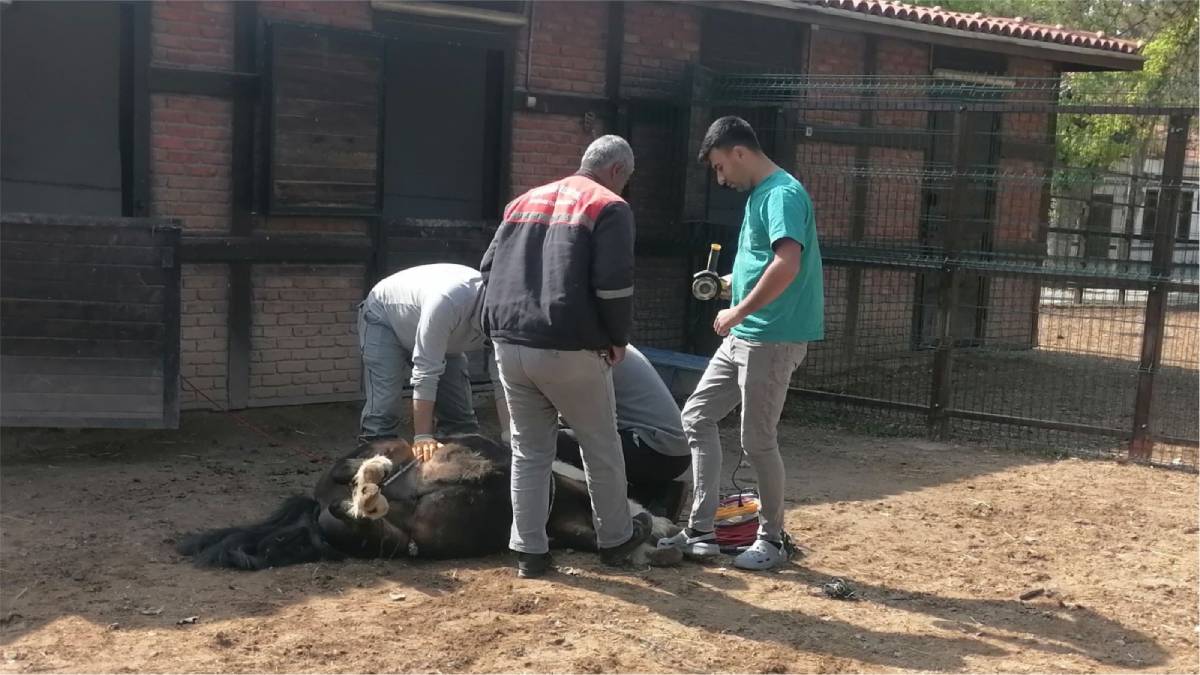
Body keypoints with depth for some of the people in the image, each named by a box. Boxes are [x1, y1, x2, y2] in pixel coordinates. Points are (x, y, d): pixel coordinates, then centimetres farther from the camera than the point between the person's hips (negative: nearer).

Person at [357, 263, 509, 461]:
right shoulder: (449, 299, -43)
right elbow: (425, 373, -38)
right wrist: (422, 437, -38)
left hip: (441, 336, 6)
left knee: (460, 412, -1)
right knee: (382, 408, -20)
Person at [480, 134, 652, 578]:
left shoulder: (524, 202, 18)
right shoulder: (609, 208, -3)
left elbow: (490, 271, 17)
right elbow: (613, 284, -13)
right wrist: (618, 338, 1)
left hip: (510, 346, 6)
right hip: (569, 350, -5)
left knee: (529, 452, 14)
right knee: (601, 449, 13)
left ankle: (530, 551, 14)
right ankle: (615, 540, 26)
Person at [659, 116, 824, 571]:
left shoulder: (782, 193, -16)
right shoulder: (759, 194, 15)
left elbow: (788, 265, -29)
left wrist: (737, 311, -21)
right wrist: (730, 284, 11)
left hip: (774, 338, -10)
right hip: (743, 337, 10)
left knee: (757, 441, -2)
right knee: (696, 417, 10)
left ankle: (773, 539, 17)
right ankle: (701, 532, 15)